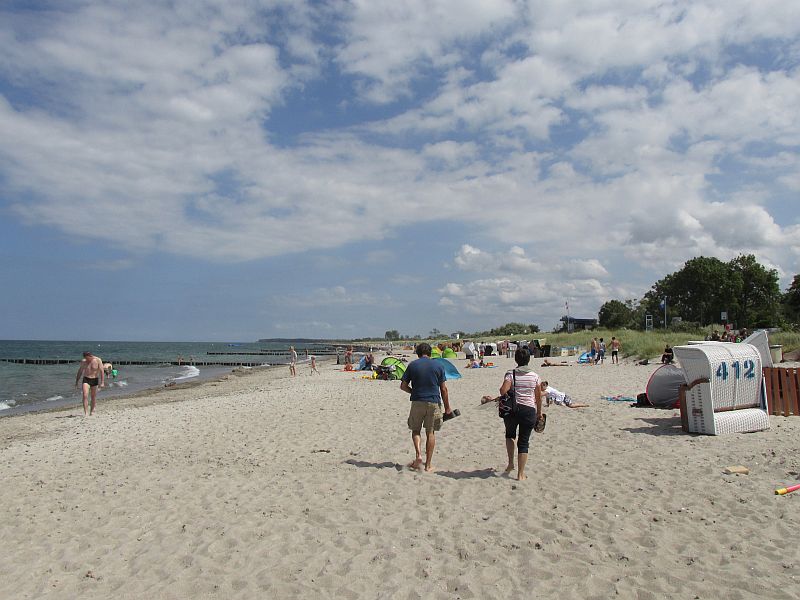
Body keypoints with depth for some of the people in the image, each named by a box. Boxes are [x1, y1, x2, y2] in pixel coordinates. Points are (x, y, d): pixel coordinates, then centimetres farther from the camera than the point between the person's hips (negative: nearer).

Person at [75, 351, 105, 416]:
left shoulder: (98, 360, -10)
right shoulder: (83, 361, -2)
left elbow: (102, 371, -11)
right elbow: (80, 372, 10)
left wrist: (102, 382, -16)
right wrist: (77, 381, 11)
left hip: (94, 380, -1)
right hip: (86, 380, 1)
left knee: (93, 396, 10)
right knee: (85, 395, -14)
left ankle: (92, 410, 28)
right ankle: (86, 412, -16)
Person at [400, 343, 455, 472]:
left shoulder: (412, 365, 2)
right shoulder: (438, 365, 3)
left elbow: (403, 386, 1)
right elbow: (443, 389, 2)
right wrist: (447, 408, 8)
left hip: (417, 402, 0)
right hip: (434, 402, 1)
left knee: (416, 430, 15)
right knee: (430, 432, 9)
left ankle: (418, 455, -7)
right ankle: (428, 464, 11)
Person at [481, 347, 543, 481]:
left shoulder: (511, 374, -6)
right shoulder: (535, 376, 2)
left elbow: (503, 391, -21)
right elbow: (539, 397, 7)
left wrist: (495, 399, 0)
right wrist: (539, 412, 20)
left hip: (512, 409, -1)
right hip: (529, 410, 1)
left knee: (510, 434, 27)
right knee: (524, 442, 8)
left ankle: (511, 463, 22)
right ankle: (520, 474, 9)